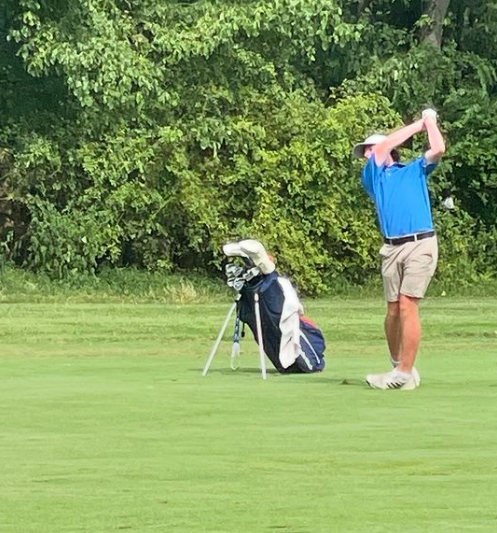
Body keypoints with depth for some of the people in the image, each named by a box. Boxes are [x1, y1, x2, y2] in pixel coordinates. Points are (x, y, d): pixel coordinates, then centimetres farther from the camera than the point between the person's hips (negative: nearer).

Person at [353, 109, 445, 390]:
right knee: (393, 311, 0)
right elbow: (386, 146, 11)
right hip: (392, 248, 3)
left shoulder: (416, 170, 18)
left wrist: (430, 121, 17)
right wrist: (419, 124, 17)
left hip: (420, 244, -3)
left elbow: (438, 149, 3)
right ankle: (398, 364, 12)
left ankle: (404, 374, -14)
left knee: (408, 306, -12)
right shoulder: (372, 176, 22)